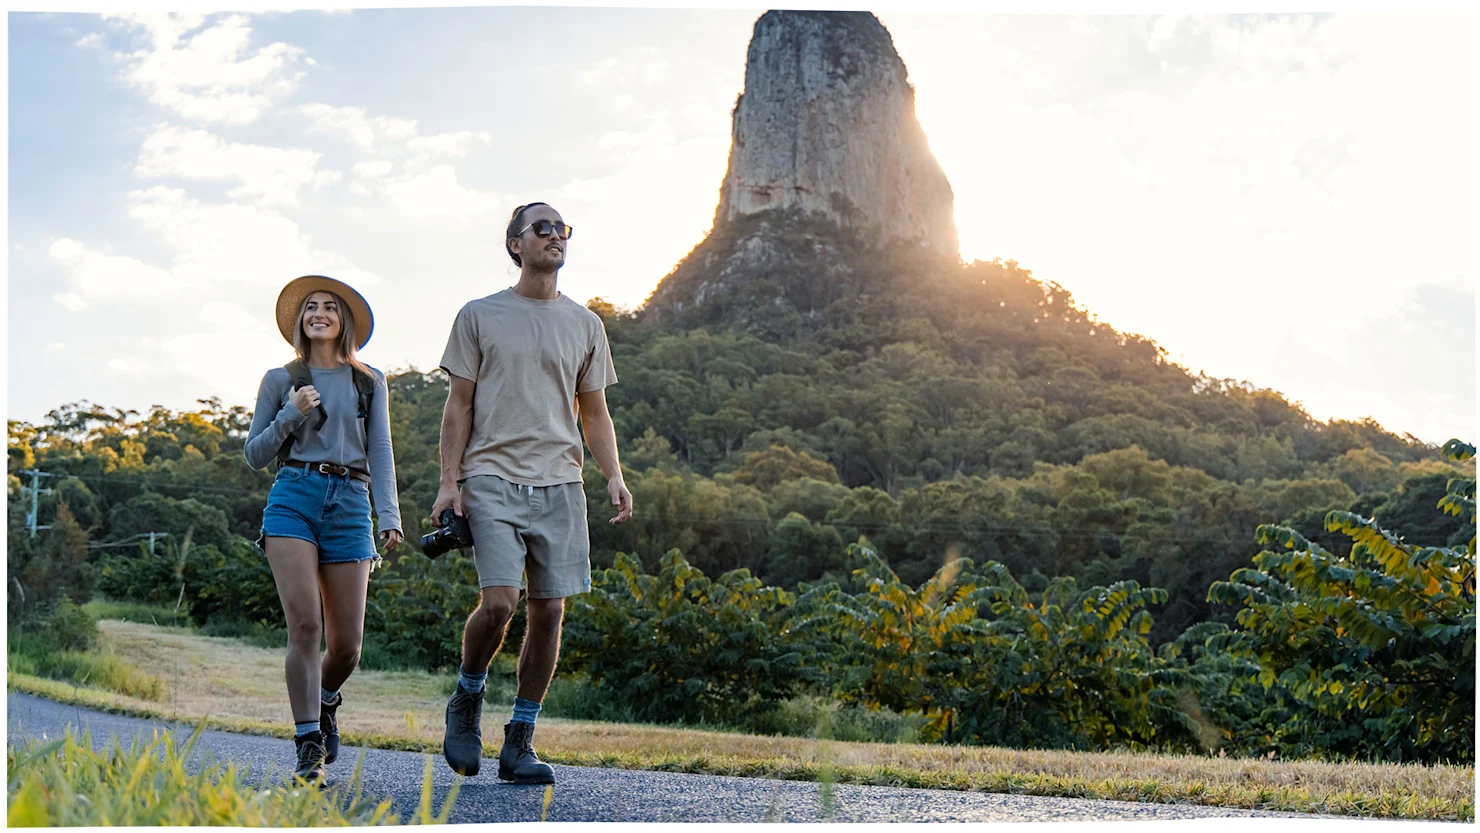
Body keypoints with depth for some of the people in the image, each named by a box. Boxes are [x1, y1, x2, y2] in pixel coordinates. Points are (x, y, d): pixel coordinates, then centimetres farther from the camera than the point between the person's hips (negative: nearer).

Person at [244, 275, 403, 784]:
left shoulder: (369, 382, 14)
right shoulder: (281, 380, 12)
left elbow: (380, 452, 9)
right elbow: (255, 455, 12)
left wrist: (390, 515, -4)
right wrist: (291, 414, -5)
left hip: (349, 504, 1)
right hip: (293, 499, -1)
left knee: (346, 641, 0)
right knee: (304, 624, -14)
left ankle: (326, 699, 34)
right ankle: (309, 745, -7)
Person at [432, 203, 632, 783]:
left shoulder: (585, 324, 14)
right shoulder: (479, 316, 6)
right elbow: (458, 407, 6)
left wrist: (614, 476, 2)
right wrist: (449, 481, -4)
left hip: (559, 483, 3)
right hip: (493, 479, -3)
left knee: (548, 610, 0)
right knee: (499, 600, -17)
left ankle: (519, 741, 12)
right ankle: (467, 700, 12)